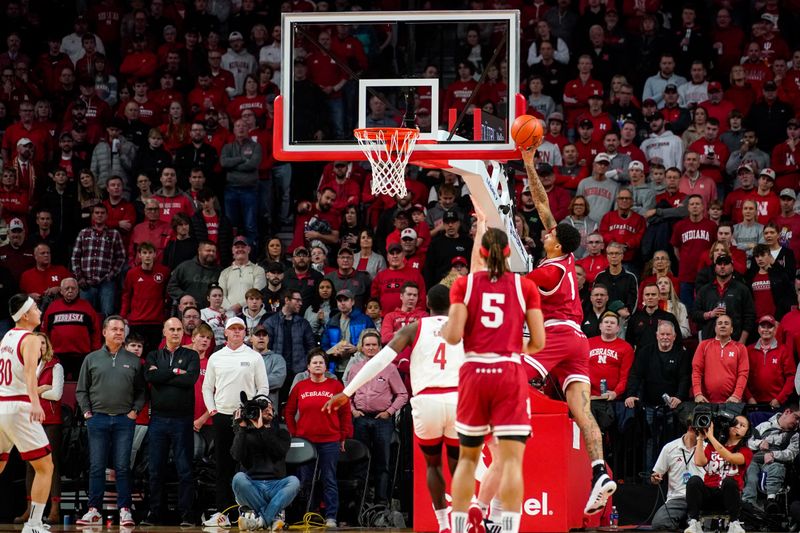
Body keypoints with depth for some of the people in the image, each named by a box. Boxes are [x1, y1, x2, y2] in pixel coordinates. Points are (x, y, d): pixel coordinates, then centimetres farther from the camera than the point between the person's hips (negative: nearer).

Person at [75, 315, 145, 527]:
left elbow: (141, 390, 12)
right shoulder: (92, 359, 9)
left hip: (125, 420, 0)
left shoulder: (133, 361, 9)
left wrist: (135, 410, -1)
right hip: (98, 418, 0)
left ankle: (125, 510, 0)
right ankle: (94, 511, 4)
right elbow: (81, 390, 12)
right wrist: (86, 411, 1)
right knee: (96, 467, 0)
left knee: (123, 467, -3)